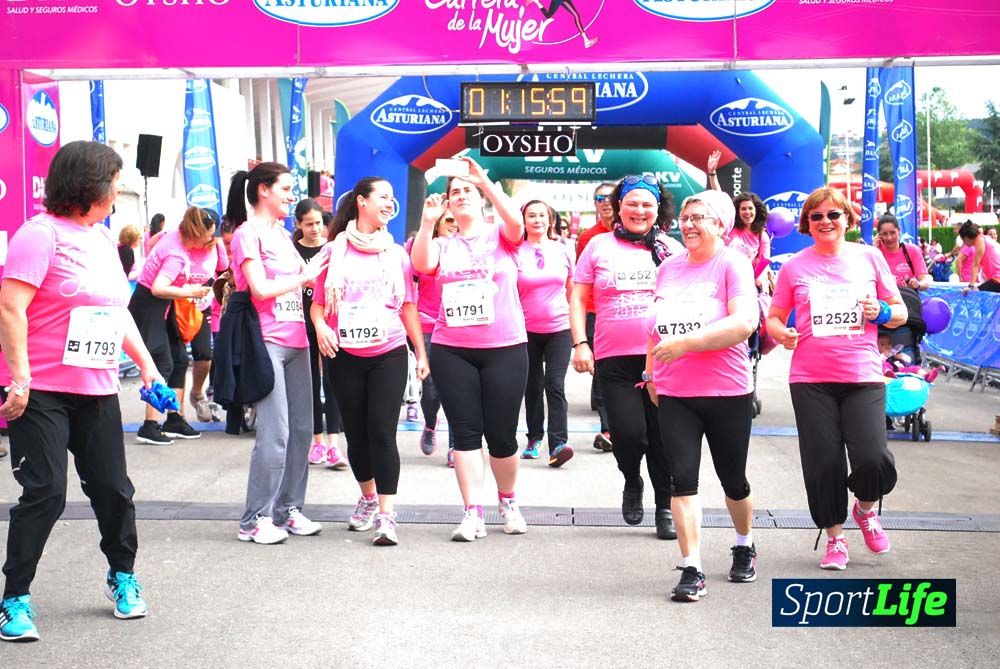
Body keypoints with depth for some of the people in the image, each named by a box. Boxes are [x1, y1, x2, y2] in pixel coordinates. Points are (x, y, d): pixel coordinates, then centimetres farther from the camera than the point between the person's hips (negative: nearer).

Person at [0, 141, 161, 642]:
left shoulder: (102, 238, 14)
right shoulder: (41, 233, -11)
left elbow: (118, 309, 21)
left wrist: (146, 363, 15)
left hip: (98, 391, 7)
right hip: (42, 392, -7)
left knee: (112, 487, 10)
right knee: (44, 493, -6)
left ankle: (122, 576, 29)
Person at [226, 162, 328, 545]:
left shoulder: (283, 234, 20)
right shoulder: (248, 233, -4)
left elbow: (306, 275, 24)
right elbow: (261, 288, -14)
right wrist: (307, 276, -6)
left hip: (295, 341, 8)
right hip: (266, 341, -8)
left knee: (301, 428, 7)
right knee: (275, 432, -11)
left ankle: (288, 509, 17)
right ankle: (255, 520, -3)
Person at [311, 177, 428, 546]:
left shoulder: (396, 252, 7)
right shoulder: (335, 249, 2)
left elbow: (408, 306, 9)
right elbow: (318, 302, 4)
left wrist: (422, 352, 5)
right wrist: (320, 325, -17)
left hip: (389, 354, 0)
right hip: (345, 356, 0)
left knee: (382, 431, -10)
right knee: (355, 432, 10)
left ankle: (387, 514, -9)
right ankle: (368, 497, 32)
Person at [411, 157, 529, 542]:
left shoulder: (500, 236, 5)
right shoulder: (443, 245, 10)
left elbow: (516, 223, -18)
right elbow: (421, 265, -10)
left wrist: (485, 182, -24)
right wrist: (427, 222, -20)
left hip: (505, 348, -2)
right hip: (451, 351, 2)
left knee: (501, 433, 2)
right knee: (465, 432, -1)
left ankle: (508, 500, 25)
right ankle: (473, 513, 2)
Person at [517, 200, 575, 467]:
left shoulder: (563, 251, 4)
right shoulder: (517, 253, -2)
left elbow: (572, 292, 12)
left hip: (559, 328, 0)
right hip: (527, 330, 0)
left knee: (555, 385, -10)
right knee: (532, 387, 10)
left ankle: (558, 444, -15)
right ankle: (534, 438, 24)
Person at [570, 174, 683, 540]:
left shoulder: (672, 249, 9)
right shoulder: (599, 246, 7)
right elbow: (578, 300, 9)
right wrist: (580, 344, -1)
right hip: (615, 359, -1)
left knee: (662, 434, 3)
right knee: (628, 433, -10)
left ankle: (665, 506, 21)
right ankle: (632, 483, 22)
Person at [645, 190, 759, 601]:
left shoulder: (733, 264, -8)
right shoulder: (668, 268, 9)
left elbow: (746, 322, -21)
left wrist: (686, 342, -26)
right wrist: (651, 371, 15)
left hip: (727, 393, -3)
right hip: (673, 395, 4)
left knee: (732, 479, 12)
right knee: (683, 478, -6)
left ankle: (745, 546, 38)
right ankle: (692, 570, -2)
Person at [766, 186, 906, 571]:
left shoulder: (869, 257, 6)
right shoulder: (795, 266, 5)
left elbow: (900, 312, 11)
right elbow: (773, 318, 11)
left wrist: (882, 313, -11)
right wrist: (782, 334, -11)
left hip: (863, 377, 0)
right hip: (811, 380, 1)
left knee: (873, 460, -14)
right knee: (823, 464, 2)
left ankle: (865, 510, 20)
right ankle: (834, 538, 23)